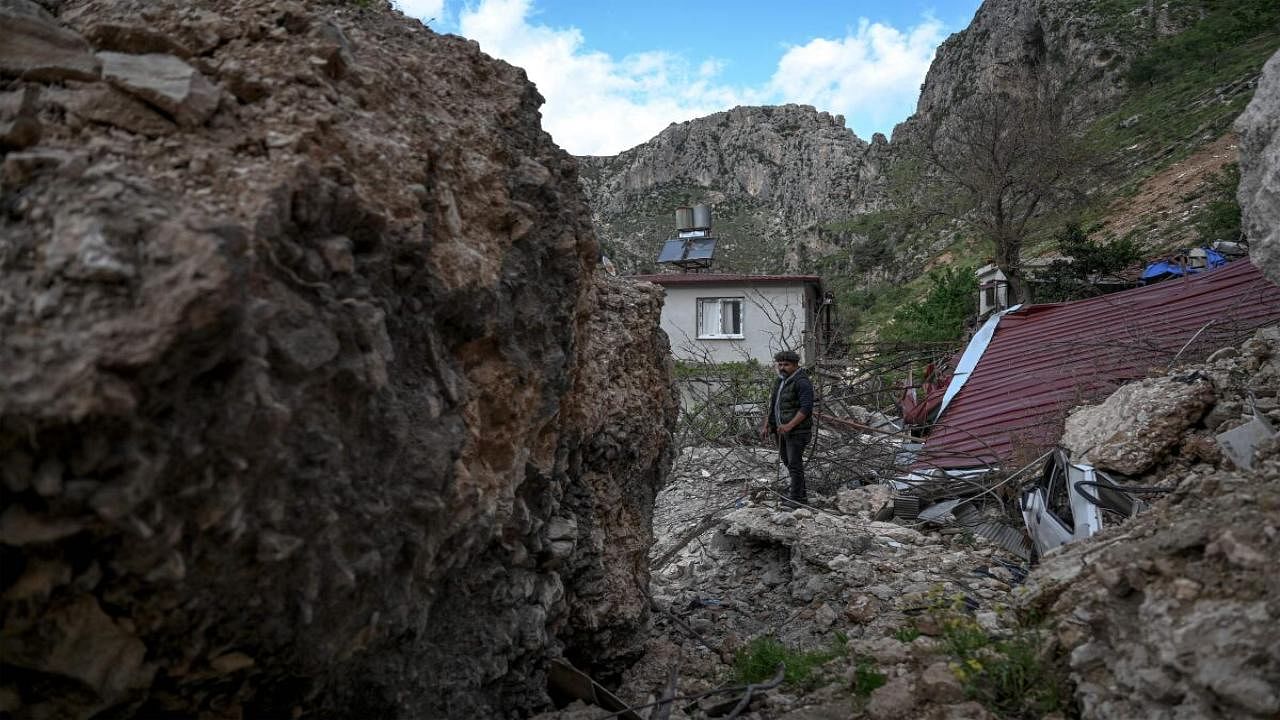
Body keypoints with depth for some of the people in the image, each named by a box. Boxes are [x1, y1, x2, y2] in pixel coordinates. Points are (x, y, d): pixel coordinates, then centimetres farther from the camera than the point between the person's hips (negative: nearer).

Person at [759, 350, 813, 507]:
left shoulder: (802, 382, -15)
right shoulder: (779, 381, 12)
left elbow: (806, 408, -23)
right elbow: (772, 404, 18)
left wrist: (790, 425, -28)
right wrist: (767, 425, 9)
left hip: (797, 430, -9)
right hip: (781, 429, 9)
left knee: (794, 463, -5)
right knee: (787, 461, 14)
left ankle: (796, 497, 4)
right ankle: (800, 492, 27)